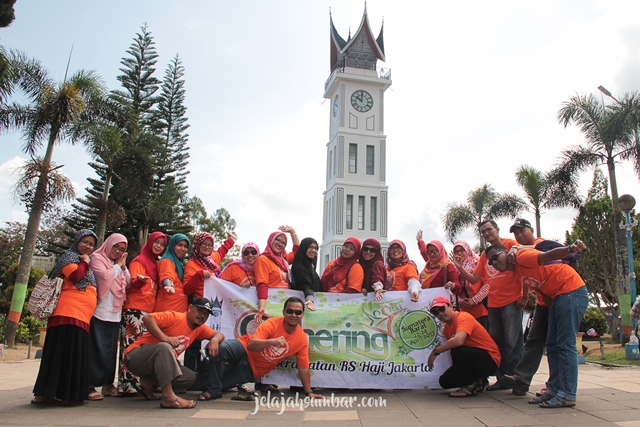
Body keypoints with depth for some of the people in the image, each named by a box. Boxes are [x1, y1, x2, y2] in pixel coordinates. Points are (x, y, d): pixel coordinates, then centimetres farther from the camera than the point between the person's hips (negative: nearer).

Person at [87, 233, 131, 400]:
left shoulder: (119, 264, 20)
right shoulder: (97, 258, 1)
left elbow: (128, 284, 13)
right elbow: (105, 276, -15)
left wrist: (123, 266, 3)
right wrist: (118, 266, -2)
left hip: (115, 313, 7)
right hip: (99, 312, -6)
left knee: (112, 350, 9)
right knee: (97, 350, -7)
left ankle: (108, 383, 16)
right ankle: (90, 386, -3)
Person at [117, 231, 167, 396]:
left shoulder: (155, 264, 20)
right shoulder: (139, 261, -1)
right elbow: (132, 283, -12)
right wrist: (140, 280, -32)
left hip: (149, 310, 7)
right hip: (135, 310, -7)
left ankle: (142, 383, 10)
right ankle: (128, 385, -9)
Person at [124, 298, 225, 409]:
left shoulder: (199, 329, 8)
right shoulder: (175, 317, -15)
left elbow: (219, 334, 11)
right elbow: (147, 318, -25)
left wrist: (214, 340, -14)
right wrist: (164, 337, -36)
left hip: (160, 363, 8)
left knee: (190, 377, -9)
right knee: (165, 347, -36)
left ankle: (148, 383, 8)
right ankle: (169, 397, -41)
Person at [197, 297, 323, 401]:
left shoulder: (302, 339, -10)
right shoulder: (272, 324, -20)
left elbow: (303, 368, -1)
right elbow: (251, 346, -28)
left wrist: (308, 392, -1)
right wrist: (272, 341, -44)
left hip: (252, 370, 2)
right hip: (244, 349, -1)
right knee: (221, 348, -34)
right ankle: (213, 390, -17)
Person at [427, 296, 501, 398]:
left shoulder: (463, 317, -20)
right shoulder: (446, 328, 7)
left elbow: (458, 341, -36)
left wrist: (436, 351, -28)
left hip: (490, 359, -9)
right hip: (473, 360, 9)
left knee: (457, 350, -33)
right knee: (444, 382, -1)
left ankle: (470, 385, -12)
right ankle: (477, 381, 16)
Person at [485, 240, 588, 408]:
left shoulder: (522, 256, -14)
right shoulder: (515, 272, 13)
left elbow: (547, 256, -31)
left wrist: (570, 249, -50)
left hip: (572, 291, -10)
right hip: (557, 297, 10)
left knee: (565, 344, -9)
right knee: (552, 345, 11)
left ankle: (568, 395, -5)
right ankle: (554, 389, 18)